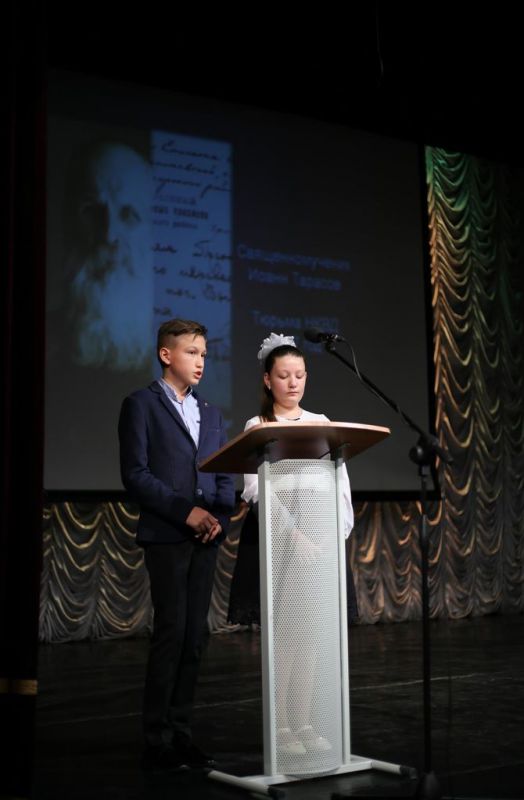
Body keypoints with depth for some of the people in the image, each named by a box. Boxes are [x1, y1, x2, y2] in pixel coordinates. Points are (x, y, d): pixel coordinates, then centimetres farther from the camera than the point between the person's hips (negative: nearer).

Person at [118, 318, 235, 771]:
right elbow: (135, 473, -9)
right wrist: (185, 511, -15)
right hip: (166, 537, -5)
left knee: (195, 635, 5)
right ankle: (157, 742, 1)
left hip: (205, 538, 6)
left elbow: (225, 475, 16)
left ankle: (180, 734, 13)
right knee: (171, 632, -8)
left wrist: (221, 516, -3)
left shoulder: (210, 414, 18)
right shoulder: (141, 405, 0)